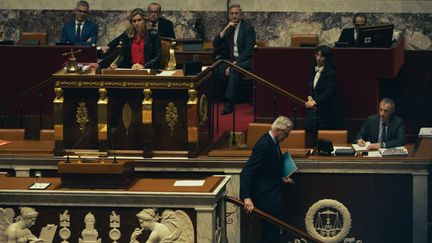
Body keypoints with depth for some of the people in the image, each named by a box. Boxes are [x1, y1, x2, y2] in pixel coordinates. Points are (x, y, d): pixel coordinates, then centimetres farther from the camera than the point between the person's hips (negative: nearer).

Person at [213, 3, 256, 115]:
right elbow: (215, 45, 3)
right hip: (230, 59, 5)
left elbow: (249, 50, -11)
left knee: (234, 70, -37)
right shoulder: (227, 28, 13)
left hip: (245, 60, -5)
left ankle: (229, 103, -39)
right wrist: (226, 29, -7)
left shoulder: (248, 28, -4)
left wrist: (235, 63, -21)